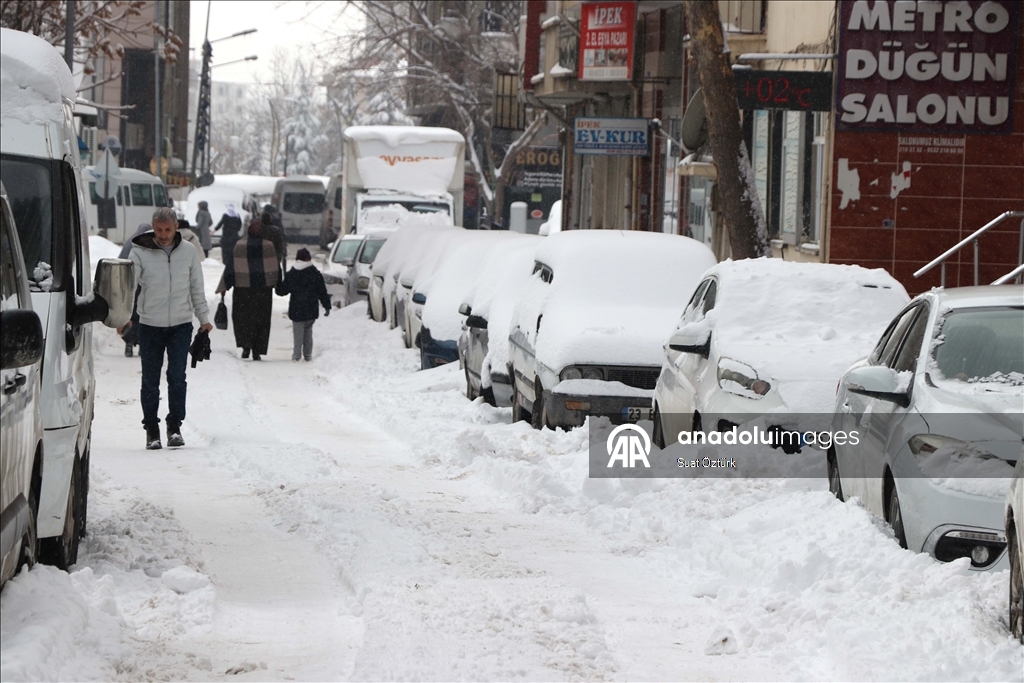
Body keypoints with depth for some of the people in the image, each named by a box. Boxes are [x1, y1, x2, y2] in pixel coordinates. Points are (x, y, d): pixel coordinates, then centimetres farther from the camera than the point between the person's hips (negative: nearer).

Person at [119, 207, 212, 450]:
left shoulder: (188, 252, 3)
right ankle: (151, 429, 12)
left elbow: (197, 288, 12)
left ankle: (175, 425, 0)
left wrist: (203, 317, 12)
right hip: (150, 325, -1)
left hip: (181, 324, 1)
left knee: (177, 376, -8)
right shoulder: (139, 252, -4)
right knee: (150, 380, 4)